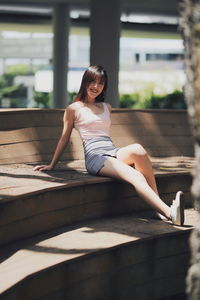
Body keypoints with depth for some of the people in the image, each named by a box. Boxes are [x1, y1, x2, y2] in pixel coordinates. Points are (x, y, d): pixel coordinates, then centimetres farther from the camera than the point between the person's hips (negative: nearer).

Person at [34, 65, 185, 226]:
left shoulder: (107, 108, 25)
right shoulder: (74, 109, 10)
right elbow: (64, 139, 15)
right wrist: (52, 165, 16)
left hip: (113, 151, 5)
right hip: (94, 155, -4)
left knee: (138, 149, -34)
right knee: (135, 176, -32)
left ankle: (160, 209, -34)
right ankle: (170, 213, -47)